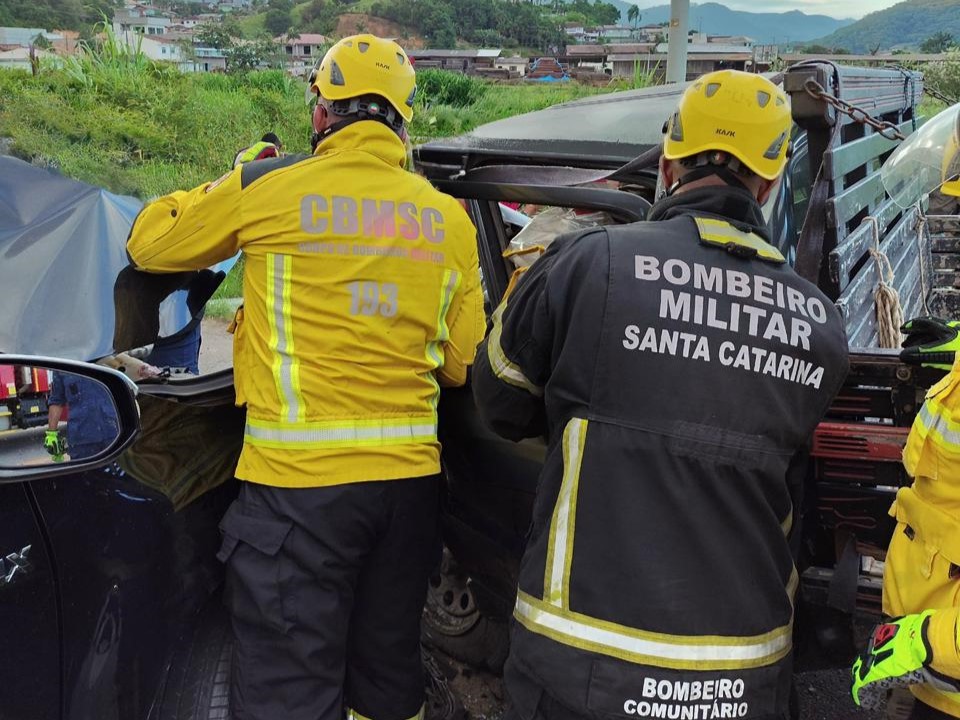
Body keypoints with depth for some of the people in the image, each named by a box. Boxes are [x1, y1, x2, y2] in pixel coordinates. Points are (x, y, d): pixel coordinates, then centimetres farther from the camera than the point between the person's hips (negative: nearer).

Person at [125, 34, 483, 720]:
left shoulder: (266, 187, -4)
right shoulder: (450, 218, 6)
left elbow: (149, 242, 12)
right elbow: (462, 361, 11)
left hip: (299, 482, -4)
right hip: (410, 473, 5)